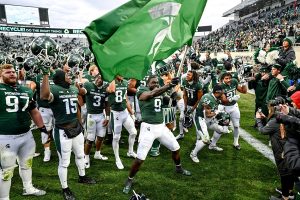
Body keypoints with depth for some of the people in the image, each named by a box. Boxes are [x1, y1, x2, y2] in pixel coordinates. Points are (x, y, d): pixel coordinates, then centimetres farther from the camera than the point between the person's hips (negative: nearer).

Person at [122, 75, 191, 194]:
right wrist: (169, 85, -39)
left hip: (161, 126, 7)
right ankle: (129, 180, 17)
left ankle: (179, 168, 47)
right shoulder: (142, 91, -11)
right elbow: (152, 94, -30)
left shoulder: (160, 90, 12)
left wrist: (172, 86, -18)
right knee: (140, 158, -8)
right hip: (148, 128, -6)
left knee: (175, 147, 18)